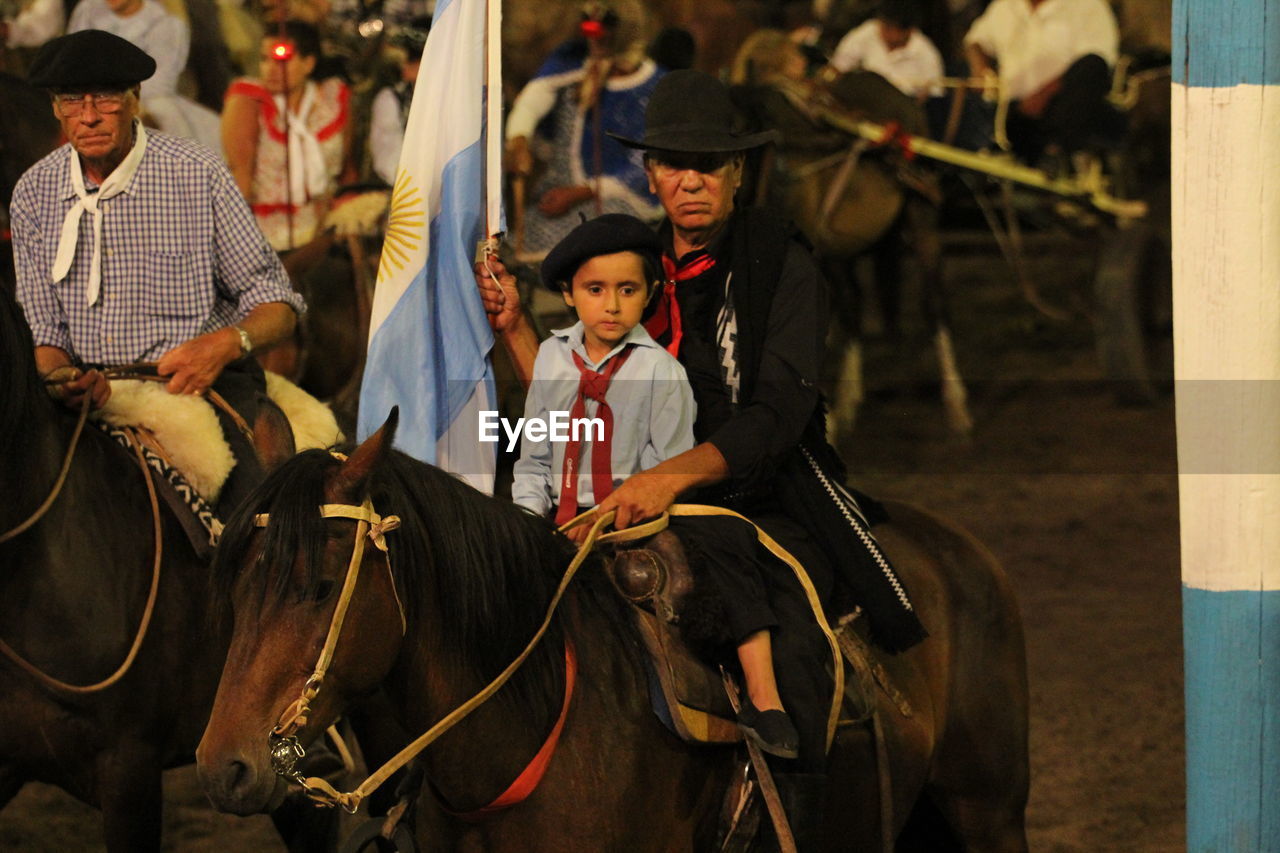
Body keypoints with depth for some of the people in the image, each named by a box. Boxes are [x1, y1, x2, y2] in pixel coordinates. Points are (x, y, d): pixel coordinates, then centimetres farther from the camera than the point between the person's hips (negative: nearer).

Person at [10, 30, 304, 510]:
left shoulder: (199, 176, -2)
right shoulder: (34, 193, 7)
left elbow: (277, 306, 1)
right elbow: (41, 331, 10)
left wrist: (228, 342, -22)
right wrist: (62, 376, -15)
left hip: (206, 381, -3)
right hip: (92, 394, 3)